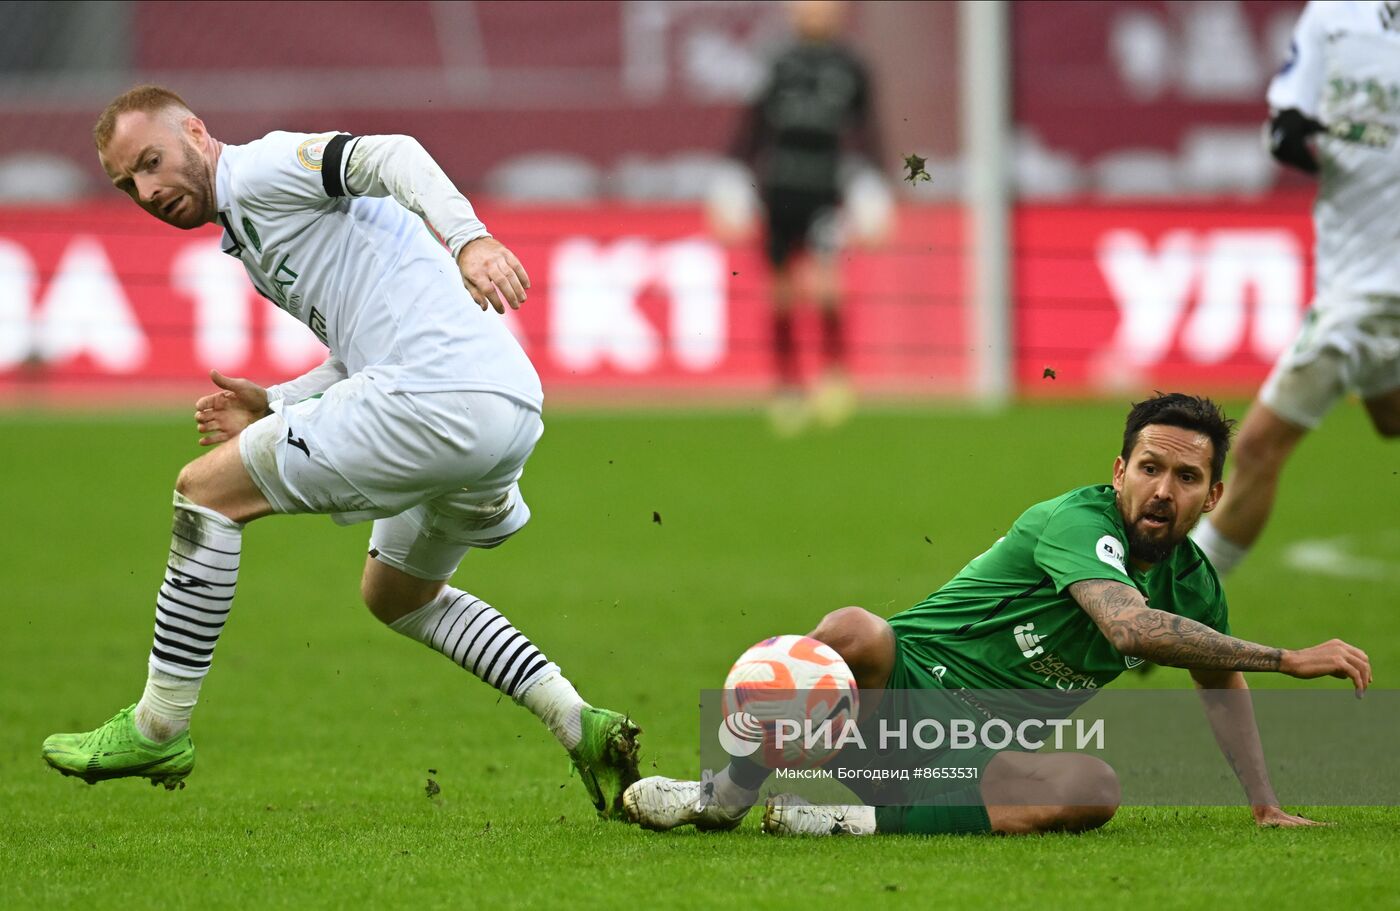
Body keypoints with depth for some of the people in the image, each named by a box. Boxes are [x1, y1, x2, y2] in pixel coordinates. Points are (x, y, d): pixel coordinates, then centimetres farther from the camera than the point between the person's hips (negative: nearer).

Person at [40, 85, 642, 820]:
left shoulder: (258, 168, 1)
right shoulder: (249, 238, 30)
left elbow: (390, 156, -16)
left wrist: (467, 237, -32)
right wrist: (271, 407, 21)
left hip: (437, 397, -11)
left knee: (206, 489, -2)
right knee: (394, 595, 31)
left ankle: (158, 728, 5)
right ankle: (580, 726, 20)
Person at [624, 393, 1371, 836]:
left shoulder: (1192, 583, 7)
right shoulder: (1077, 521, -16)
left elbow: (1221, 682, 27)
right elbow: (1132, 626, -34)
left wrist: (1266, 806, 21)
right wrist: (1289, 660, -30)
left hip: (986, 754, 5)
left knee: (1094, 788, -29)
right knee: (853, 630, -38)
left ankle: (871, 821, -22)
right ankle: (727, 795, -16)